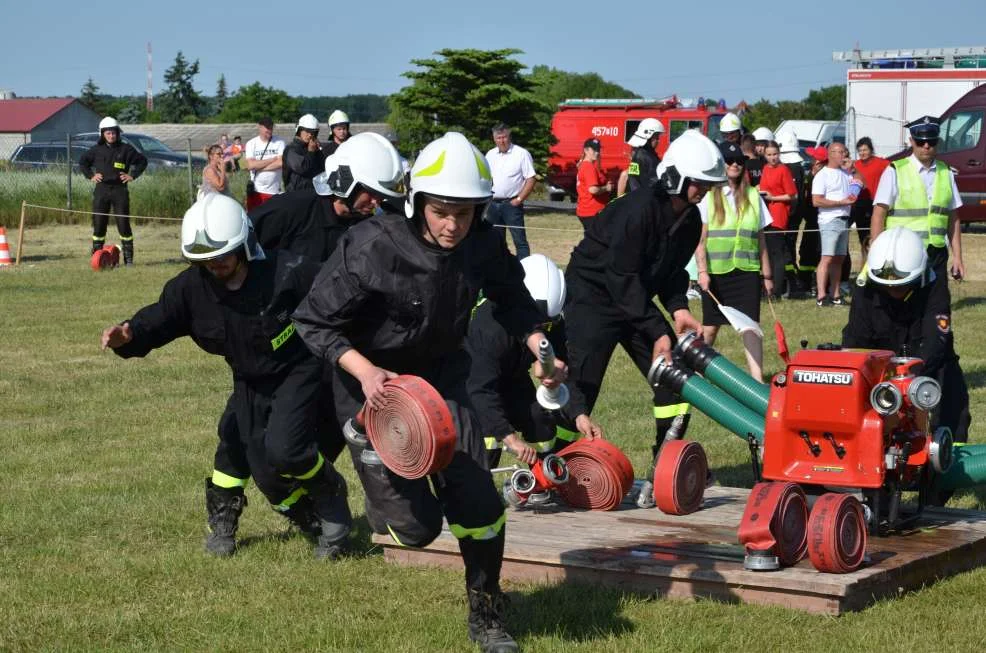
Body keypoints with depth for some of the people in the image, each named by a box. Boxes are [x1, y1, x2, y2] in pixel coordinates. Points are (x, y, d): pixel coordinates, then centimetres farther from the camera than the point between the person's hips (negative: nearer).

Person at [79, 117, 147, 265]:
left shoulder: (125, 149, 3)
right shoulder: (96, 150, 8)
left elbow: (142, 161, 10)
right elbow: (82, 162, 22)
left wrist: (132, 175, 1)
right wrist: (90, 175, 8)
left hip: (119, 190, -2)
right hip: (101, 190, 2)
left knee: (123, 224, -3)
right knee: (98, 224, 1)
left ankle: (128, 258, 2)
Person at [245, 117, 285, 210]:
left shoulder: (279, 142, -1)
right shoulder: (251, 143, 1)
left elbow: (281, 162, -13)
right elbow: (250, 165, -11)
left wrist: (259, 166, -11)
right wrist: (273, 159, -9)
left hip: (274, 191, -1)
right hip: (255, 190, 1)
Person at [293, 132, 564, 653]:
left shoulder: (483, 246, -14)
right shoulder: (369, 248, -27)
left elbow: (512, 300, 7)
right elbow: (313, 322, -18)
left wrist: (539, 343, -11)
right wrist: (365, 371, -31)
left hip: (441, 376, 4)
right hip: (373, 384, -3)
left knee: (476, 503, -6)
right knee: (417, 526, -6)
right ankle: (382, 498, 33)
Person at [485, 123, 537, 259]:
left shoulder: (521, 154, -6)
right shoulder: (490, 155, 12)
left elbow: (531, 179, -8)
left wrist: (519, 199, -13)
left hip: (511, 203, -6)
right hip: (493, 204, 6)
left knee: (519, 240, -8)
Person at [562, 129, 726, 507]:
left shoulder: (689, 220, 0)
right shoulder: (638, 211, -27)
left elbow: (672, 271, 9)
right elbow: (622, 279, -27)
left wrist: (678, 308, -12)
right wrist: (658, 331, -27)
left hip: (635, 297, 9)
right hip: (593, 295, -8)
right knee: (581, 382, -14)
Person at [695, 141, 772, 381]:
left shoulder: (753, 196, 9)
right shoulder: (708, 196, 1)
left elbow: (761, 239, 12)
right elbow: (700, 238, -2)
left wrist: (767, 274, 10)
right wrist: (702, 271, -11)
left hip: (747, 271, 1)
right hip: (715, 271, -1)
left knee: (750, 325, -8)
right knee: (710, 327, 8)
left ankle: (757, 379, -13)